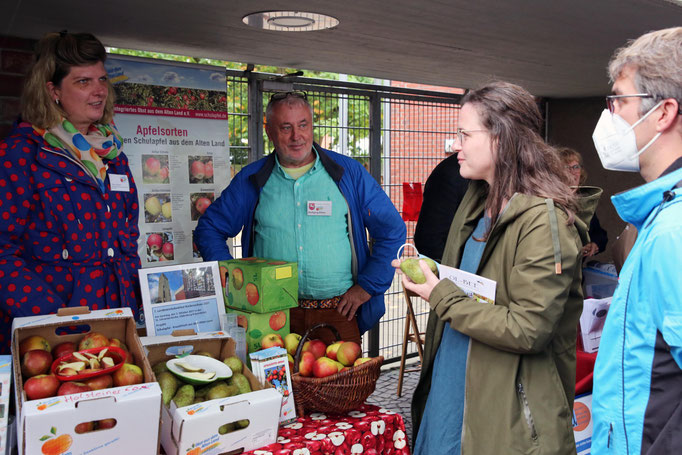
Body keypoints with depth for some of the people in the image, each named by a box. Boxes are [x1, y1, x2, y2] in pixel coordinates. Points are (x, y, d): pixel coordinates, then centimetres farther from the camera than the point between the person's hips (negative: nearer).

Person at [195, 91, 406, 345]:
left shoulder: (348, 172, 2)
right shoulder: (251, 179, 5)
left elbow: (393, 230, 4)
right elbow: (209, 229, 12)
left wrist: (366, 287, -1)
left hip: (338, 314, 0)